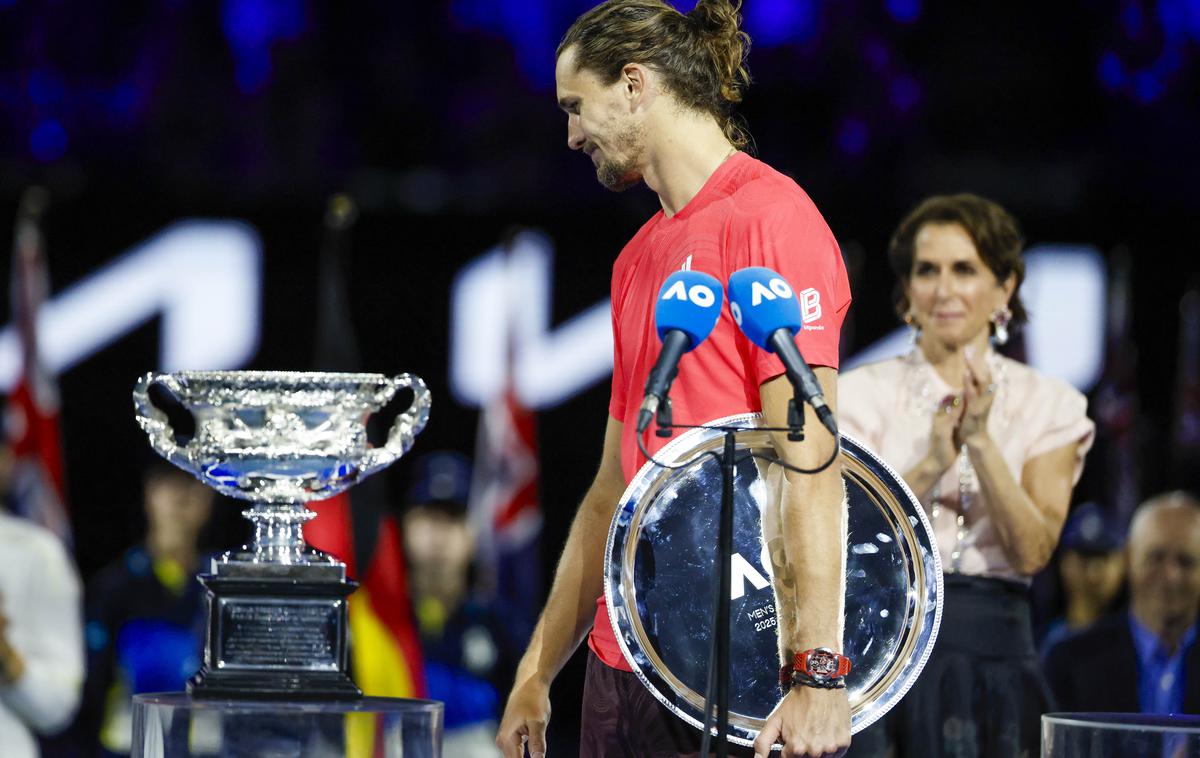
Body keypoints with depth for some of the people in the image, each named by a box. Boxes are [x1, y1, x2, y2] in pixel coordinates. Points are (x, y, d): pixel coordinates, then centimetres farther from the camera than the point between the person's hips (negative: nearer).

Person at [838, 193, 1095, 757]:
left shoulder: (1047, 405, 6)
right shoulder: (864, 393, 5)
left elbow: (1032, 553, -6)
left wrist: (980, 441, -17)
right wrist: (932, 462, -20)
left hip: (993, 653, 1)